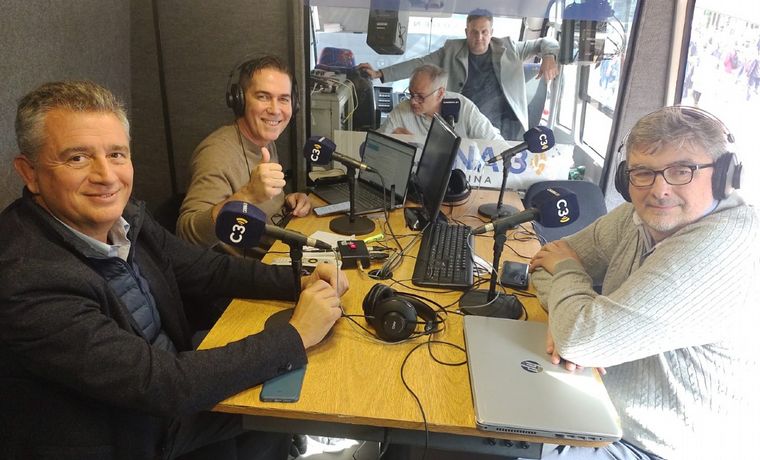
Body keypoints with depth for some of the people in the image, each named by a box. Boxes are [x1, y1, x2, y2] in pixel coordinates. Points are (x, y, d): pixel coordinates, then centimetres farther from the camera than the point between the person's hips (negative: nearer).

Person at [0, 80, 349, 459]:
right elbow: (164, 385, -31)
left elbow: (207, 270, 2)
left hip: (166, 405, 6)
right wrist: (296, 335, -25)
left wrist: (300, 282, -12)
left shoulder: (123, 215, -11)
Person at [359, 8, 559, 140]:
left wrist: (549, 57, -14)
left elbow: (544, 43, 11)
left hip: (504, 127, 1)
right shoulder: (452, 50, 4)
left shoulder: (507, 48, 5)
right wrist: (380, 74, -4)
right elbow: (418, 64, 2)